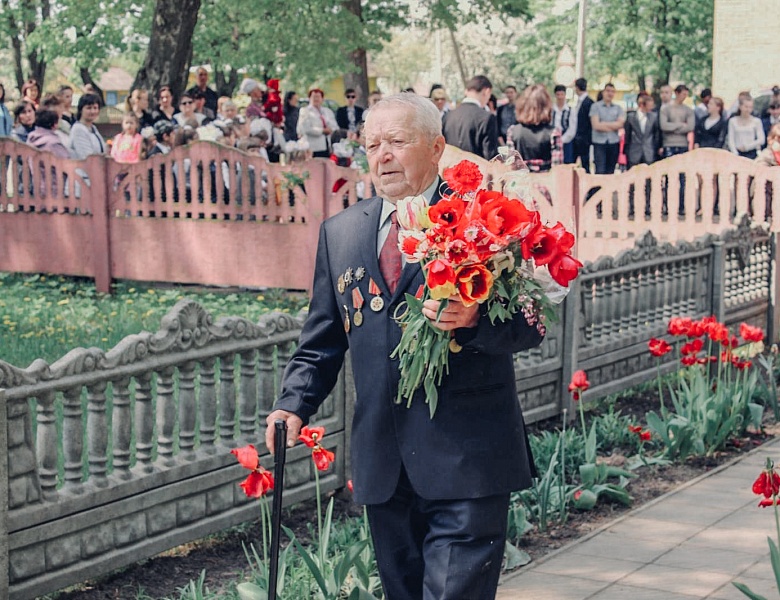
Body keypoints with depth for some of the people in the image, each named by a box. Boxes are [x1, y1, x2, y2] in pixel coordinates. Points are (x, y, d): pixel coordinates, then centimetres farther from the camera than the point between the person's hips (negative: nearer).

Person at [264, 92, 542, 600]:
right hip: (383, 462, 5)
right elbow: (321, 342, 17)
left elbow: (529, 325, -7)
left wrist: (475, 319, -26)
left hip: (466, 461, -5)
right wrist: (296, 404, 3)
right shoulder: (340, 233, 13)